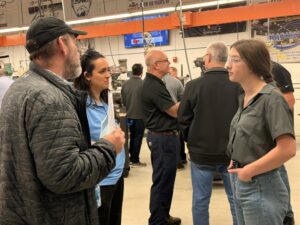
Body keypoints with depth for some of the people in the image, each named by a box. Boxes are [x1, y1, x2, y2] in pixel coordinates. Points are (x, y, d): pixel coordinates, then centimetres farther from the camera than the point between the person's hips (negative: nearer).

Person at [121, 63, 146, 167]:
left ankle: (131, 157, 27)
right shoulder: (143, 84, -18)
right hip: (140, 115, -5)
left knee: (132, 136, 19)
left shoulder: (125, 84, -3)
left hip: (129, 115, 5)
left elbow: (123, 100, 3)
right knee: (138, 137, 5)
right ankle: (135, 160, 9)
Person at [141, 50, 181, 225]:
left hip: (163, 136, 11)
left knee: (165, 180, 19)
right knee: (162, 182, -1)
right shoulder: (153, 87, -21)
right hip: (163, 138, -11)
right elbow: (174, 111, -18)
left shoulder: (153, 83, 12)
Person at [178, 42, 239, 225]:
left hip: (202, 152, -1)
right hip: (232, 151, 2)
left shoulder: (194, 85, -12)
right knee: (236, 199, 13)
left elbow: (183, 120, -4)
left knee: (201, 200, 11)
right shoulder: (239, 85, -9)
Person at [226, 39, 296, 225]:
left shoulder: (271, 98, -17)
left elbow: (287, 149, -25)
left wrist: (248, 171, -18)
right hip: (240, 183, 8)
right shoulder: (245, 98, 6)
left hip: (261, 188, -8)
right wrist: (236, 163, 4)